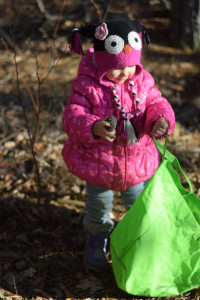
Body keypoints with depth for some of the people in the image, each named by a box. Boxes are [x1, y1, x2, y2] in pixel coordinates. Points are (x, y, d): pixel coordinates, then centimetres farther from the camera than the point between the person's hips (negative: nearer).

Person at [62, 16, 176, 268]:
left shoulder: (143, 81, -8)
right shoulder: (87, 86, -20)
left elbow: (156, 104, -6)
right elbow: (72, 116, -24)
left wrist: (161, 120, -31)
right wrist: (93, 127, -45)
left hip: (136, 160, 2)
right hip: (98, 161, -2)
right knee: (99, 206, 19)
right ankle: (97, 240, 48)